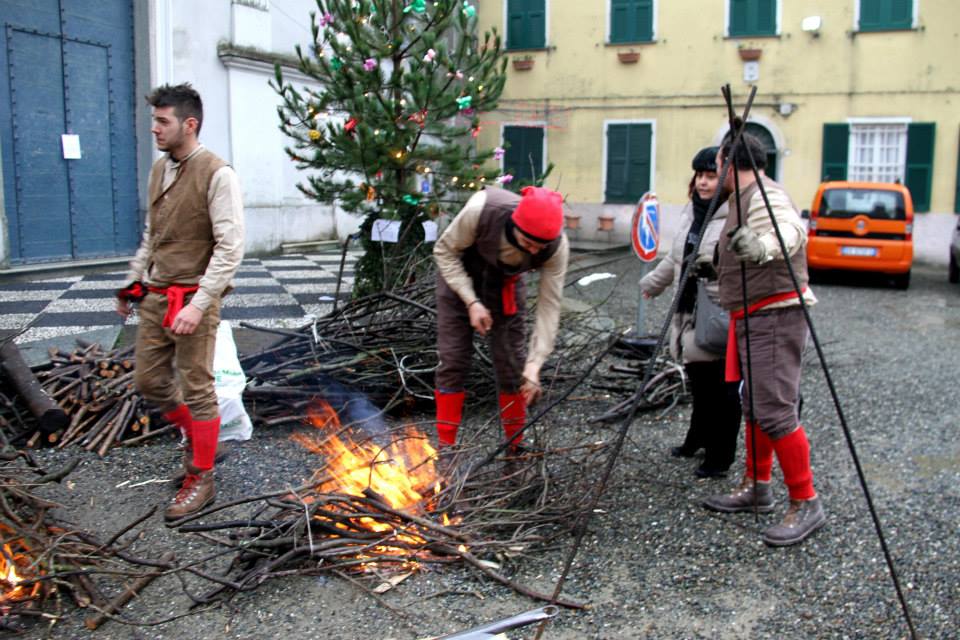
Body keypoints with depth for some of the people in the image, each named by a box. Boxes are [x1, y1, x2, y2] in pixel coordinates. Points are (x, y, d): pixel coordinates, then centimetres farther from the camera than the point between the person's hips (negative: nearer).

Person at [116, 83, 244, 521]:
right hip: (155, 297, 8)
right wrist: (134, 282, 19)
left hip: (192, 299, -8)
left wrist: (199, 304, -24)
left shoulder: (216, 175, -15)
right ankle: (195, 436, 39)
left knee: (197, 389, 2)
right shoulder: (159, 169, 10)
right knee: (148, 380, 14)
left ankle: (201, 480, 18)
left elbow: (230, 247, -19)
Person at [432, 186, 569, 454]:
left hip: (505, 283, 2)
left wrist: (534, 364, -32)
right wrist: (472, 302, -28)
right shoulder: (480, 210, -38)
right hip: (458, 273, -1)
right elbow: (444, 251, -21)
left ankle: (516, 444, 14)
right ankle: (446, 445, 3)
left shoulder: (557, 248, -31)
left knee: (511, 359, -1)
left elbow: (549, 306, -25)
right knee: (453, 358, -6)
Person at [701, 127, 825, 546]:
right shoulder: (748, 198, 19)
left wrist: (762, 246, -54)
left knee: (774, 411, -13)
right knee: (754, 405, 16)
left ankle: (806, 504, -5)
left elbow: (792, 231, -35)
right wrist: (718, 263, 38)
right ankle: (756, 488, 27)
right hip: (756, 319, 11)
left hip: (774, 316, -11)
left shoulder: (765, 196, -14)